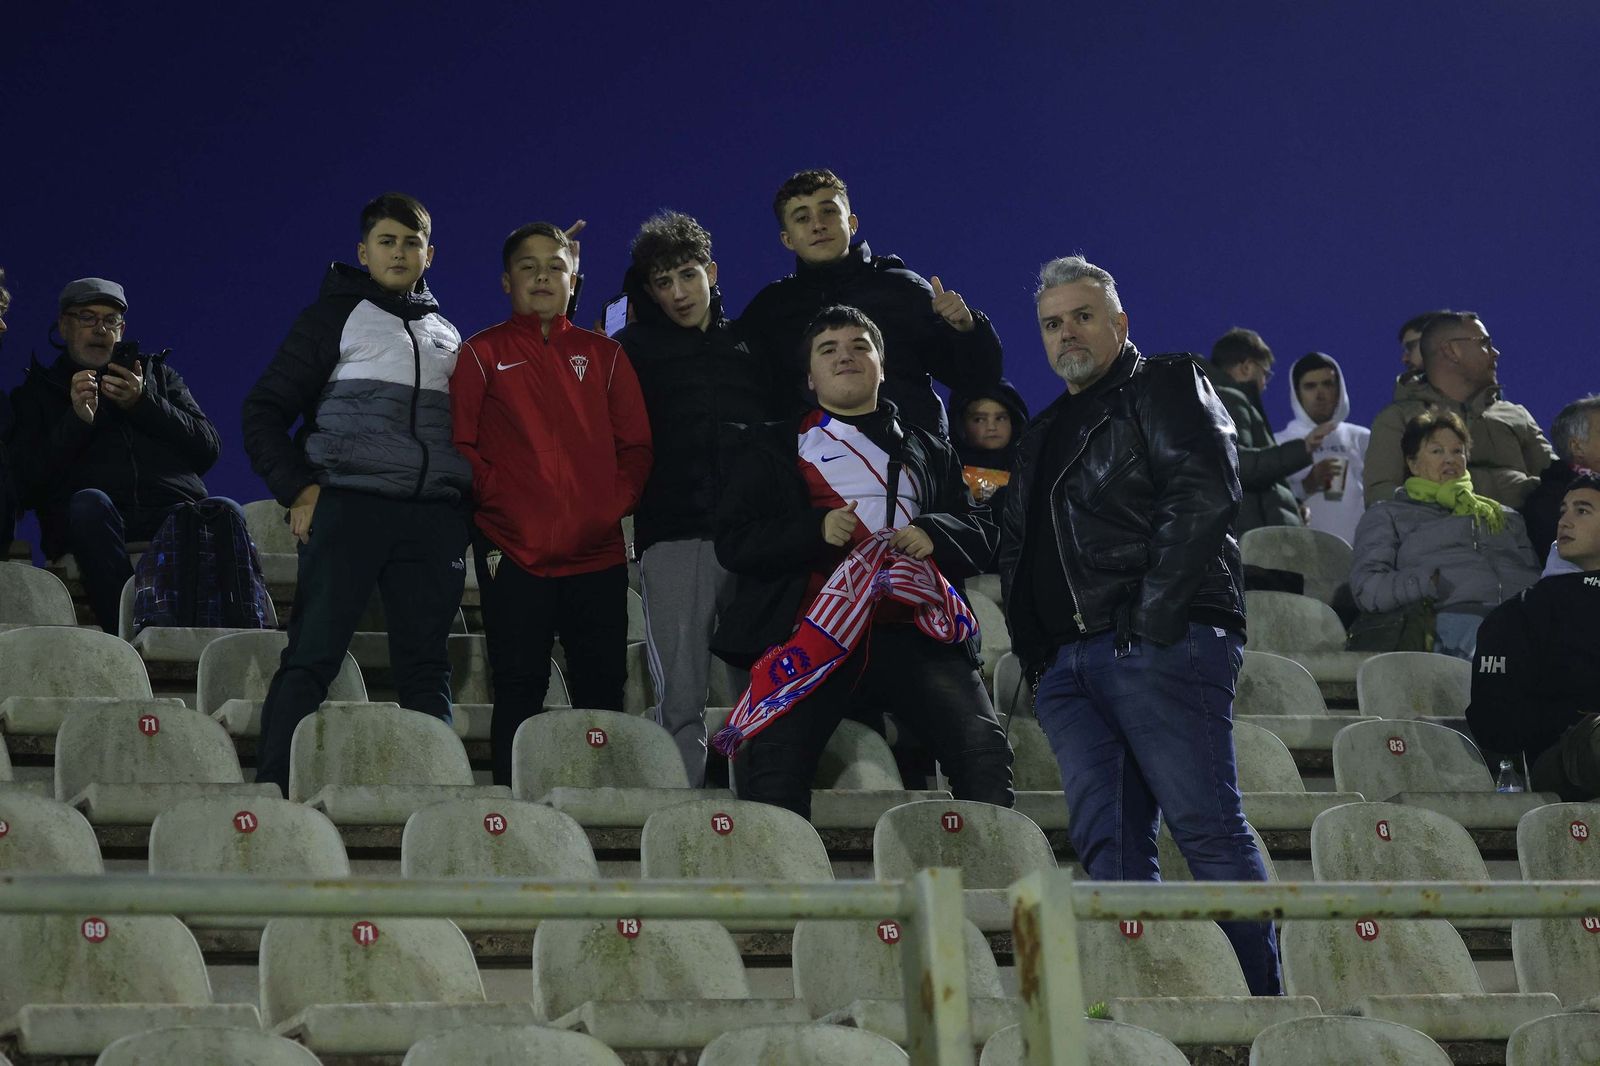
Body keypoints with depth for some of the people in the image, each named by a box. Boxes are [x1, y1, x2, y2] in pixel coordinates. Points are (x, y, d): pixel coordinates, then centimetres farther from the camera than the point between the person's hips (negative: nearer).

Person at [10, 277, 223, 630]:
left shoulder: (158, 373, 30)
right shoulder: (36, 394, 23)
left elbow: (209, 448, 15)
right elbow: (25, 483, 7)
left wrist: (143, 404, 2)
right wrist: (77, 421, -4)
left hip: (175, 516, 1)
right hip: (94, 523, -1)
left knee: (225, 510, -32)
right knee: (90, 503, -38)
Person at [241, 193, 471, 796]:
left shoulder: (448, 336, 22)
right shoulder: (335, 317, 9)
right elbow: (265, 409, 4)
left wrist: (467, 503, 12)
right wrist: (297, 490, -7)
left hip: (434, 519, 4)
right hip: (347, 508, -4)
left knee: (427, 667, 3)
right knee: (311, 657, -9)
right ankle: (273, 792, -10)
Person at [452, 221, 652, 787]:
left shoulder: (604, 355, 16)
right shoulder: (482, 354, 9)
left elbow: (635, 445, 13)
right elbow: (461, 446, 3)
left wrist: (616, 505, -2)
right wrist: (499, 502, -9)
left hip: (598, 552, 3)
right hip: (514, 552, -2)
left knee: (602, 688, 3)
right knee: (519, 690, -2)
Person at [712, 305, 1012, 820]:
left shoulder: (929, 450, 28)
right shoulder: (772, 446, 20)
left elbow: (981, 531, 21)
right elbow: (732, 540, 9)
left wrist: (933, 533, -3)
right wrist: (816, 530, -9)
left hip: (911, 632, 2)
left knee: (983, 747, -17)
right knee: (773, 765, -22)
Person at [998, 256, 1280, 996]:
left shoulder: (1167, 387, 6)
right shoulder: (1043, 438, 28)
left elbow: (1205, 493, -10)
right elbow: (1016, 551, 29)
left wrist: (1153, 616, -16)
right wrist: (1032, 648, 12)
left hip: (1162, 647, -7)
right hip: (1067, 666, 7)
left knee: (1205, 825, -11)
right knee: (1107, 842, -2)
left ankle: (1268, 997, -8)